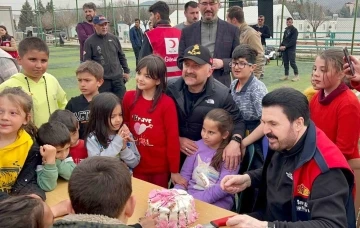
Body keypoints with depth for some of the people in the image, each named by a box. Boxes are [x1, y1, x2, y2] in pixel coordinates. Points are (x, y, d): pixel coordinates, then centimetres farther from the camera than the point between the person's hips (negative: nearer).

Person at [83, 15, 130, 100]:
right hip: (102, 80, -3)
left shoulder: (113, 38, 8)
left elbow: (121, 56, 15)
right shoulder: (89, 42, -4)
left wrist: (126, 71, 12)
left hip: (118, 77, 4)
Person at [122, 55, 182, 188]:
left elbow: (172, 138, -11)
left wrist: (174, 170, -8)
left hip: (160, 168, -3)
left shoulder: (167, 104, -14)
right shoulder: (129, 97, -3)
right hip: (137, 166, 3)